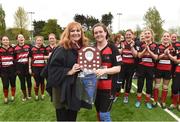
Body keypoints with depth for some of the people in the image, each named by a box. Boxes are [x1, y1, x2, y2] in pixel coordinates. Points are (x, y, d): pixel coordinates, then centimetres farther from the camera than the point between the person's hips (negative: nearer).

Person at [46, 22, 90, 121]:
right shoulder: (61, 49, -13)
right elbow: (53, 68, -17)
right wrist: (69, 71, -24)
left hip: (77, 88, 6)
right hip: (63, 90, -6)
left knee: (73, 117, 19)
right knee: (62, 117, 7)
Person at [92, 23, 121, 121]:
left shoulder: (112, 48, -8)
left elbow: (118, 68, -12)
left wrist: (104, 70, -28)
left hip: (108, 87, -4)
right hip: (95, 86, 5)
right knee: (99, 113, 19)